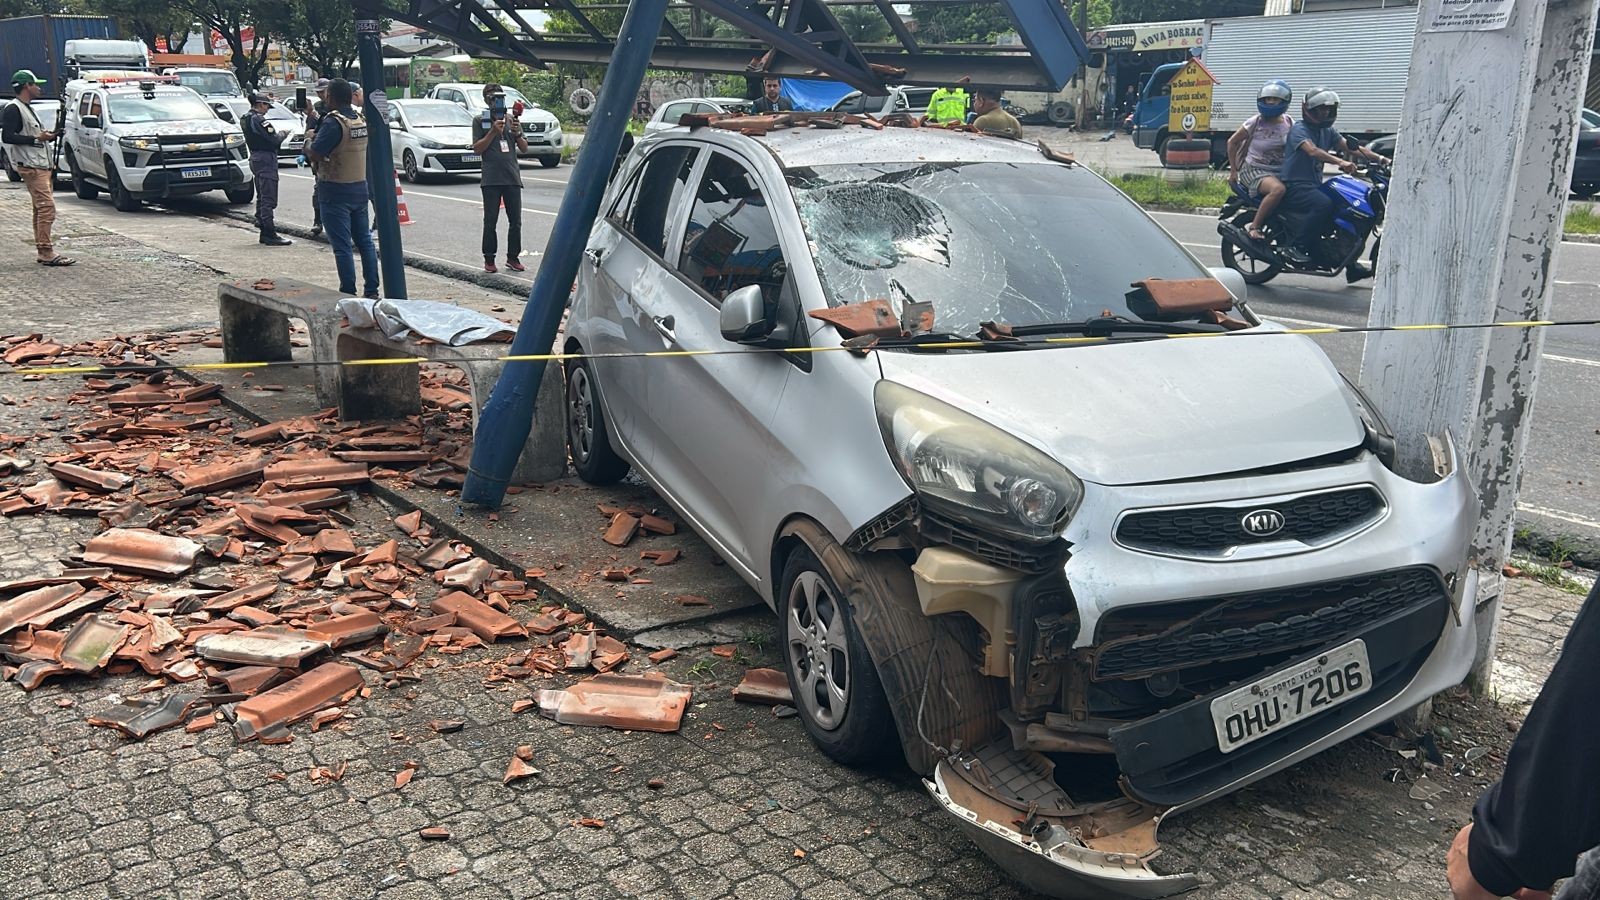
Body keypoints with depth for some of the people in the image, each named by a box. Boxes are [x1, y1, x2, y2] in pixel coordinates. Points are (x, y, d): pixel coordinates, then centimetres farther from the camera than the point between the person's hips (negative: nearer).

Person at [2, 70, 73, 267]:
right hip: (31, 167, -10)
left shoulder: (28, 109, 23)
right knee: (47, 207, -16)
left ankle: (43, 252, 12)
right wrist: (37, 138, -18)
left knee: (41, 209, 9)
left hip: (43, 166, 10)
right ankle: (46, 252, -16)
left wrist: (47, 135, 12)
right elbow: (7, 136, -17)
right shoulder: (13, 109, -8)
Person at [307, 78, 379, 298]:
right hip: (360, 186, 7)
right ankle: (371, 291, 15)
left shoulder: (333, 122, -18)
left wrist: (306, 146, 0)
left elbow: (315, 154, -23)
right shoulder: (361, 119, 6)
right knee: (364, 240, 14)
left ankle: (348, 294, -2)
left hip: (337, 191, -7)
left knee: (342, 246, -3)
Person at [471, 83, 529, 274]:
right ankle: (489, 260, 6)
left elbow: (524, 147, 11)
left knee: (515, 221, 3)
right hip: (491, 178, -3)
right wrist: (493, 131, -13)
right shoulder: (480, 120, 4)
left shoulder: (512, 118, 13)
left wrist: (517, 133, -9)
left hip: (512, 177, 3)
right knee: (490, 222, 0)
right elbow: (477, 149, -4)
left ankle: (513, 258, 12)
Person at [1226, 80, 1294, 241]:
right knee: (1278, 189, -35)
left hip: (1280, 172, 5)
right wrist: (1233, 170, 2)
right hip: (1254, 170, -5)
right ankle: (1254, 227, -27)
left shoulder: (1290, 123, 6)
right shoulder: (1256, 122, -6)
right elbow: (1232, 142, 3)